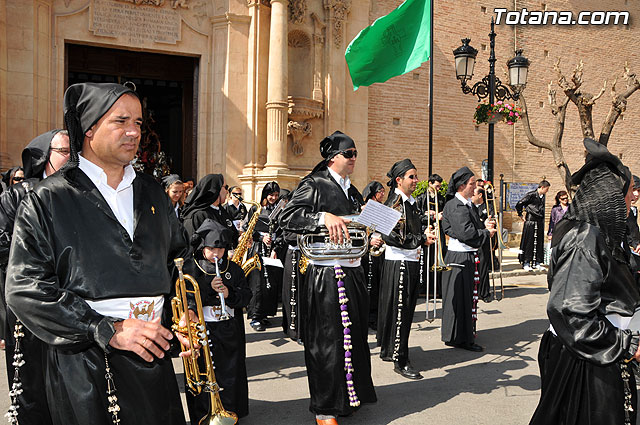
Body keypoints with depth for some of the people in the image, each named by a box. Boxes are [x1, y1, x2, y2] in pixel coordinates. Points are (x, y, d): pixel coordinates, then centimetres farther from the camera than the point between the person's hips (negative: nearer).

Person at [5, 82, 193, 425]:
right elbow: (24, 287, -12)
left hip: (153, 358, 4)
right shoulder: (47, 200, -6)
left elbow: (180, 256, 20)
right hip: (84, 368, -4)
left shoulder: (152, 193, 10)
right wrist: (107, 330, -19)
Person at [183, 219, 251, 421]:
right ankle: (204, 415, 19)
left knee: (231, 373, 10)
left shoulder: (233, 268, 7)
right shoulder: (190, 268, -2)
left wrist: (230, 293, -16)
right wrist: (208, 288, -20)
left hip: (230, 331, 3)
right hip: (201, 331, -3)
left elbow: (246, 295, 3)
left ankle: (231, 412, 26)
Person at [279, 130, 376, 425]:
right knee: (327, 341, -2)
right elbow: (287, 217, -17)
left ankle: (350, 395, 33)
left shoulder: (352, 191, 19)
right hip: (326, 275, -8)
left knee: (353, 337, 16)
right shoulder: (315, 184, -6)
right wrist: (323, 217, -28)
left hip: (353, 272, 8)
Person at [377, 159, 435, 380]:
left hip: (411, 263, 9)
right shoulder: (394, 203, -14)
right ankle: (400, 361, 4)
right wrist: (422, 239, -19)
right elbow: (392, 236, -22)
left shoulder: (411, 203, 14)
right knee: (400, 312, -3)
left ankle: (388, 350, 29)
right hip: (398, 264, -9)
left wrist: (426, 234, 7)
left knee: (406, 310, 16)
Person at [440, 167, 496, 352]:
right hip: (459, 258, -10)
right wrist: (486, 232, -10)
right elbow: (465, 233, -23)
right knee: (460, 297, -2)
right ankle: (459, 338, 7)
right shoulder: (455, 206, -17)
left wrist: (484, 226, 0)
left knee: (468, 295, 15)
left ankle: (467, 333, 27)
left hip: (469, 257, 10)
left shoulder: (467, 204, 14)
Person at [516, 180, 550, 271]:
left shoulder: (543, 196, 11)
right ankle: (526, 263, 2)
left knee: (539, 243, 8)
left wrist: (542, 221, 17)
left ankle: (537, 263, 15)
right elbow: (519, 204, -10)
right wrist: (520, 215, -4)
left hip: (540, 222, 7)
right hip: (530, 221, -7)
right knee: (529, 242, -4)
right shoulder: (531, 195, -10)